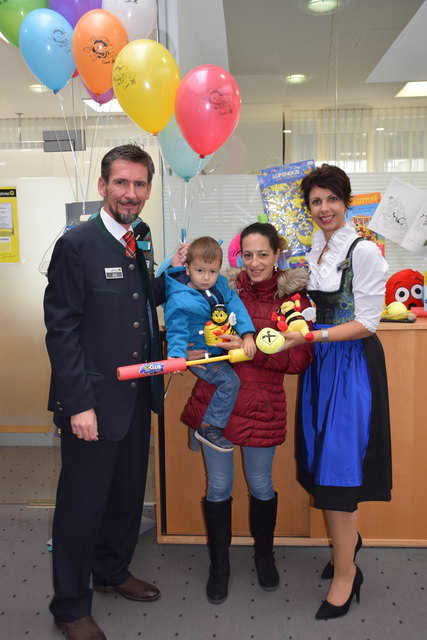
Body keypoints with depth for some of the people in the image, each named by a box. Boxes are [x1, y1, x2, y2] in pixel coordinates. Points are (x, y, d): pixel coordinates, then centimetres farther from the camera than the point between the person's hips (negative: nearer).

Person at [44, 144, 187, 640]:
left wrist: (172, 274, 3)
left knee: (127, 493, 21)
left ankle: (111, 572, 44)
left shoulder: (135, 244, 9)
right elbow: (61, 330, -16)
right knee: (82, 503, 8)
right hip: (93, 400, -7)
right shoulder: (76, 244, -14)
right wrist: (79, 404, -18)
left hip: (136, 395, 7)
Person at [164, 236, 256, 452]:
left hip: (222, 350, 8)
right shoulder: (179, 300, -17)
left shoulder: (221, 285, 2)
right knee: (230, 381, -21)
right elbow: (177, 331, -16)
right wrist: (176, 355, -32)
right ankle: (209, 428, -8)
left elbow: (236, 307, -4)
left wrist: (247, 335, -15)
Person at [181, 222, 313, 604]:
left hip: (261, 405, -1)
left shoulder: (293, 297, -3)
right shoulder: (225, 288, 1)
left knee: (261, 486, 15)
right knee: (218, 486, 11)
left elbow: (299, 358, -10)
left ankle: (264, 555, 43)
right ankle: (219, 564, 33)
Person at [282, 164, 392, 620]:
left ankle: (345, 572, 16)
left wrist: (310, 337, -21)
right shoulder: (310, 250, 8)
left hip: (352, 364, -6)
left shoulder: (364, 252, -12)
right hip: (320, 362, 7)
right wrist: (295, 335, 0)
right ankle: (347, 539, 38)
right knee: (322, 458, 13)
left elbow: (366, 323, -15)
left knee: (339, 462, -3)